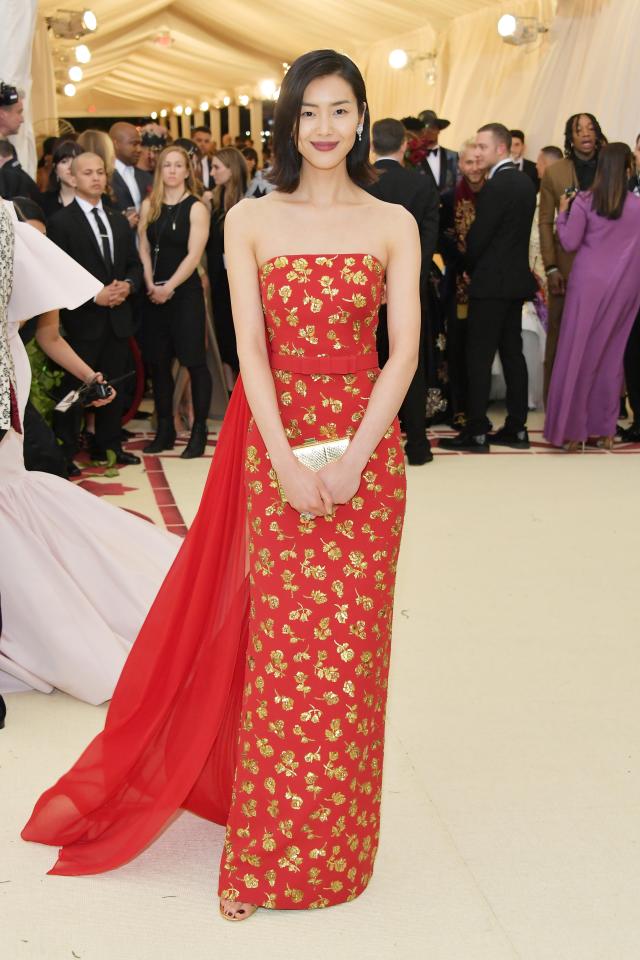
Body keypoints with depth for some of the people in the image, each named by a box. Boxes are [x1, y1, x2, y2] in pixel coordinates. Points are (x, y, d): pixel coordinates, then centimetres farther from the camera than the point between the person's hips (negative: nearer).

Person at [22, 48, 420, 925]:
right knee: (280, 645, 3)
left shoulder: (393, 225, 3)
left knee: (350, 646, 5)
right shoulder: (249, 221, 3)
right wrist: (288, 463, -14)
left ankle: (337, 843, 22)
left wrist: (351, 459, -13)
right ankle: (266, 856, 16)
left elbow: (404, 351, -3)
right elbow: (251, 350, -4)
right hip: (273, 440, 0)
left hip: (366, 441, 1)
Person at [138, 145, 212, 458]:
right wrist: (150, 283, -7)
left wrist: (169, 287, -13)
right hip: (154, 293, 5)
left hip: (185, 292, -4)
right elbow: (143, 247, 6)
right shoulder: (149, 205, 9)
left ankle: (199, 430, 5)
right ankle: (165, 429, 17)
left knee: (194, 360, -3)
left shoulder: (196, 208, -4)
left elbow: (193, 255, -10)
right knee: (158, 361, 7)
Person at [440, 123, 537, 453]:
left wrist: (469, 267, 2)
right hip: (517, 279, 9)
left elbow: (479, 235, -16)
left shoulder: (496, 186, -16)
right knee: (512, 353, 10)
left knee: (479, 356, -6)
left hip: (491, 282, -9)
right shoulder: (525, 182, 11)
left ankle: (476, 432, -5)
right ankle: (516, 428, 14)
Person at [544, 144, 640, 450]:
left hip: (588, 285, -2)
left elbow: (570, 242, -4)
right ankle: (605, 429, 16)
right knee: (611, 354, 10)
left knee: (579, 353, 5)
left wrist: (562, 214, 9)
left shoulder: (584, 201, -7)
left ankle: (572, 430, 7)